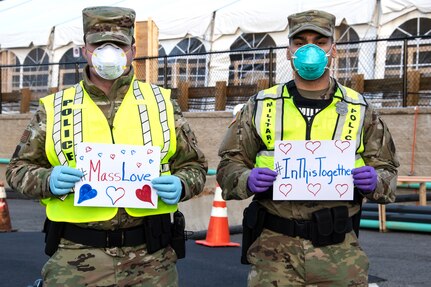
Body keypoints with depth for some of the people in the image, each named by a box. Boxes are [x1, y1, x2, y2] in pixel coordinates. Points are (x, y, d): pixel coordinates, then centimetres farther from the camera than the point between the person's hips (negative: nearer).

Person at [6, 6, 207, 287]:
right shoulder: (54, 108, 5)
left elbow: (195, 166, 11)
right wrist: (48, 180, -12)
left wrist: (180, 185, -12)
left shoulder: (162, 103, 6)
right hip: (76, 257, 0)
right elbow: (19, 168, 10)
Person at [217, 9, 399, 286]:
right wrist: (247, 180, -15)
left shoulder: (360, 111, 6)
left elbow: (387, 173, 11)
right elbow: (229, 166, 7)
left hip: (339, 251, 1)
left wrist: (374, 181, -12)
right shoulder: (260, 107, 5)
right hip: (274, 249, 0)